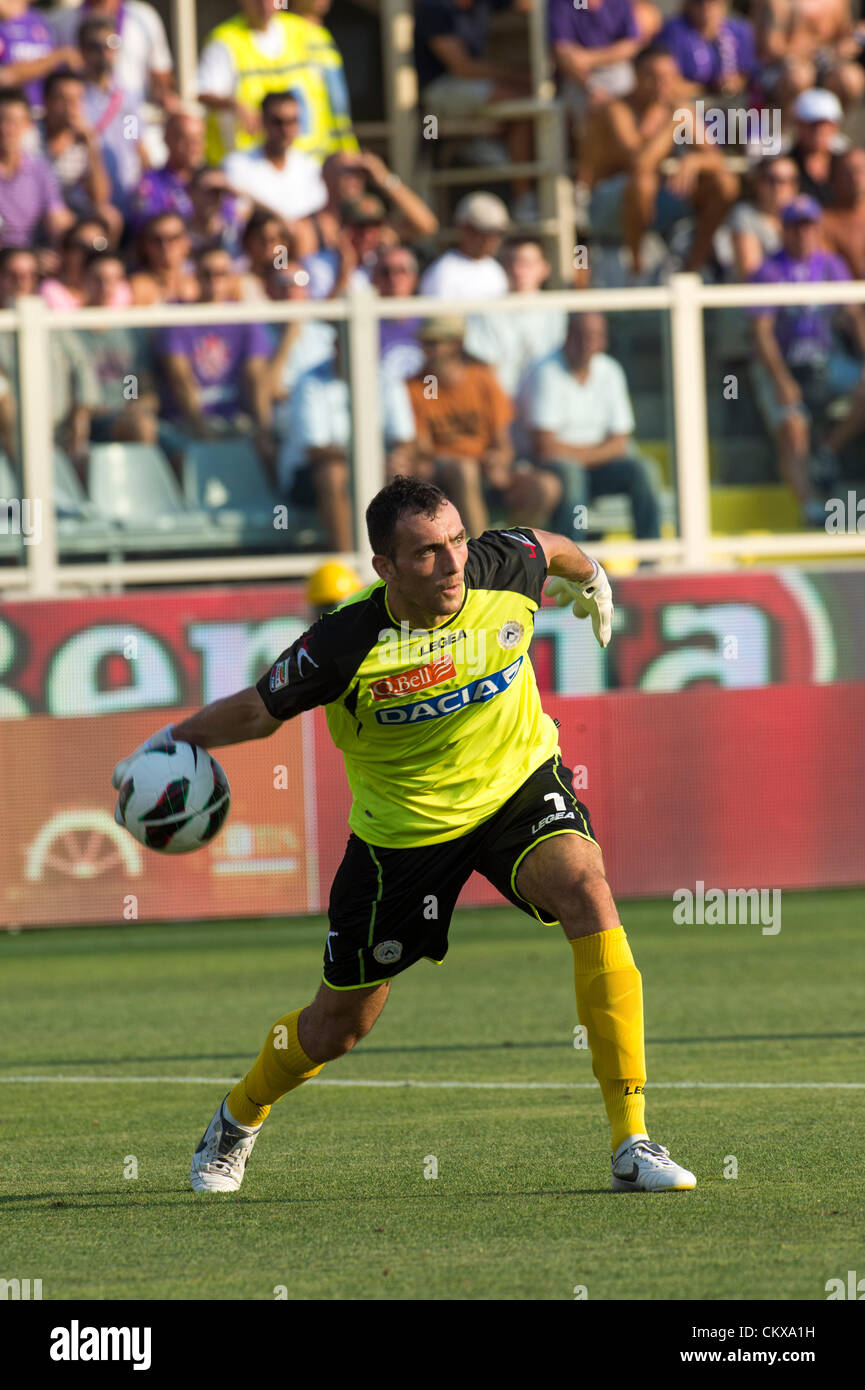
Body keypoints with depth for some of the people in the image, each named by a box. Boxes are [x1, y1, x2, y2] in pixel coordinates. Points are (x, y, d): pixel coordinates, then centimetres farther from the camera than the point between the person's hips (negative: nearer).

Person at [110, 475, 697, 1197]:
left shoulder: (503, 569, -18)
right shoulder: (347, 642, -26)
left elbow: (551, 548, 8)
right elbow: (261, 710, -9)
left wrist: (589, 577, 29)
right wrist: (170, 744, -17)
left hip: (518, 785, 2)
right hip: (400, 831, -1)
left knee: (588, 894, -30)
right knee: (340, 1023, 9)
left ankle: (631, 1143, -27)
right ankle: (238, 1121, 46)